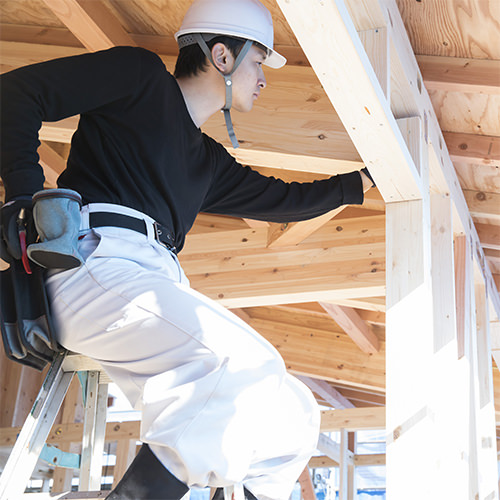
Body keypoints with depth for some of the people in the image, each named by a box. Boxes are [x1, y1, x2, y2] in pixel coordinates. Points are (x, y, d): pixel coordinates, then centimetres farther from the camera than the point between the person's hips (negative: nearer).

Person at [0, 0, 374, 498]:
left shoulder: (208, 160, 31)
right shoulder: (141, 75, 9)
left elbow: (283, 199, 41)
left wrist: (366, 180, 44)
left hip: (156, 283, 9)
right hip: (96, 258, -8)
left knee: (292, 420, 0)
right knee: (247, 366, -30)